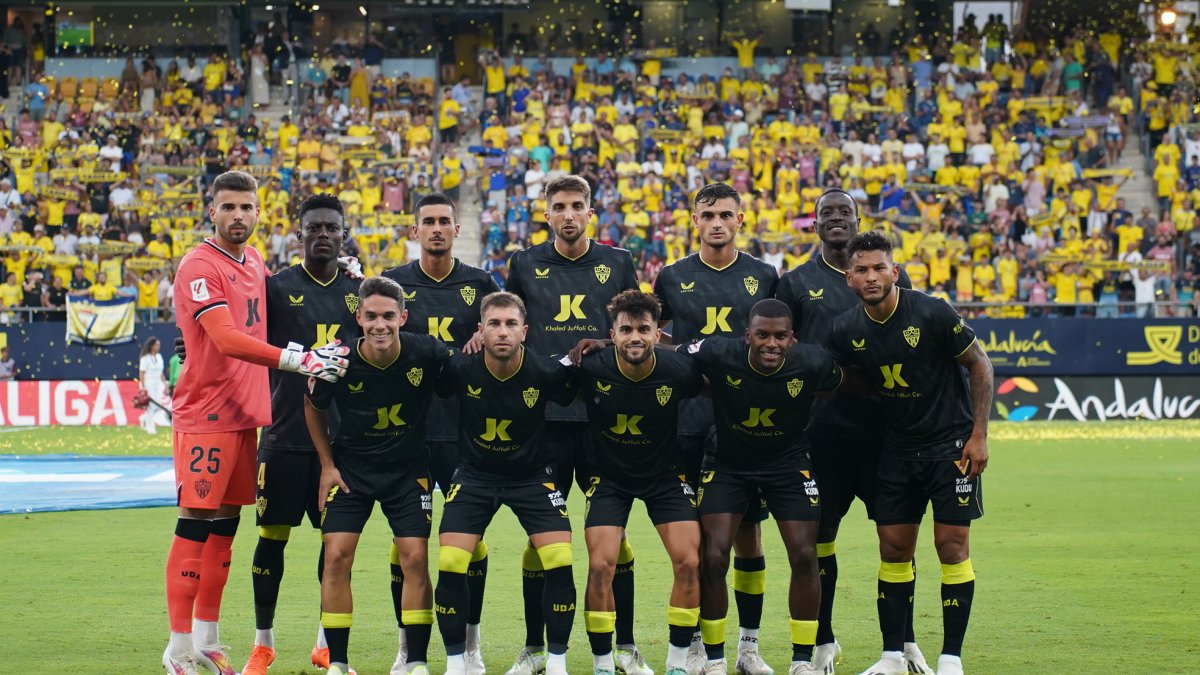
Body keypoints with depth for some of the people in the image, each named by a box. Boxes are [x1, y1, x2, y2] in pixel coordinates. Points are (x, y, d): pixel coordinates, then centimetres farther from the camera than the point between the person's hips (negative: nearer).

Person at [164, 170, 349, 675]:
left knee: (225, 526, 11)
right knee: (196, 526, -7)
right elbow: (228, 340, -22)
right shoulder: (200, 267, -12)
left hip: (246, 414, 8)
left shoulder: (254, 262, 14)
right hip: (205, 415, -8)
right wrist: (300, 360, -27)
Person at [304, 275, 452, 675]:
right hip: (350, 469, 0)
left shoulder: (426, 353, -19)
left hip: (409, 470, 0)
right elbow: (314, 408, 3)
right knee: (336, 556, -8)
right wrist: (327, 465, 2)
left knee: (415, 558, -8)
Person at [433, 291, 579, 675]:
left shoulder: (547, 372, -21)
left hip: (532, 475, 0)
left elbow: (576, 397, 1)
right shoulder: (460, 369, -19)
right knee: (450, 564, -13)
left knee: (560, 563, -14)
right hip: (474, 474, 0)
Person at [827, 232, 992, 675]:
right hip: (896, 448, 4)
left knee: (952, 544, -6)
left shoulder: (932, 314, -16)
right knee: (893, 547, 4)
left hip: (951, 444, -4)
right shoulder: (846, 330, -5)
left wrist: (978, 435, -10)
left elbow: (979, 365, -7)